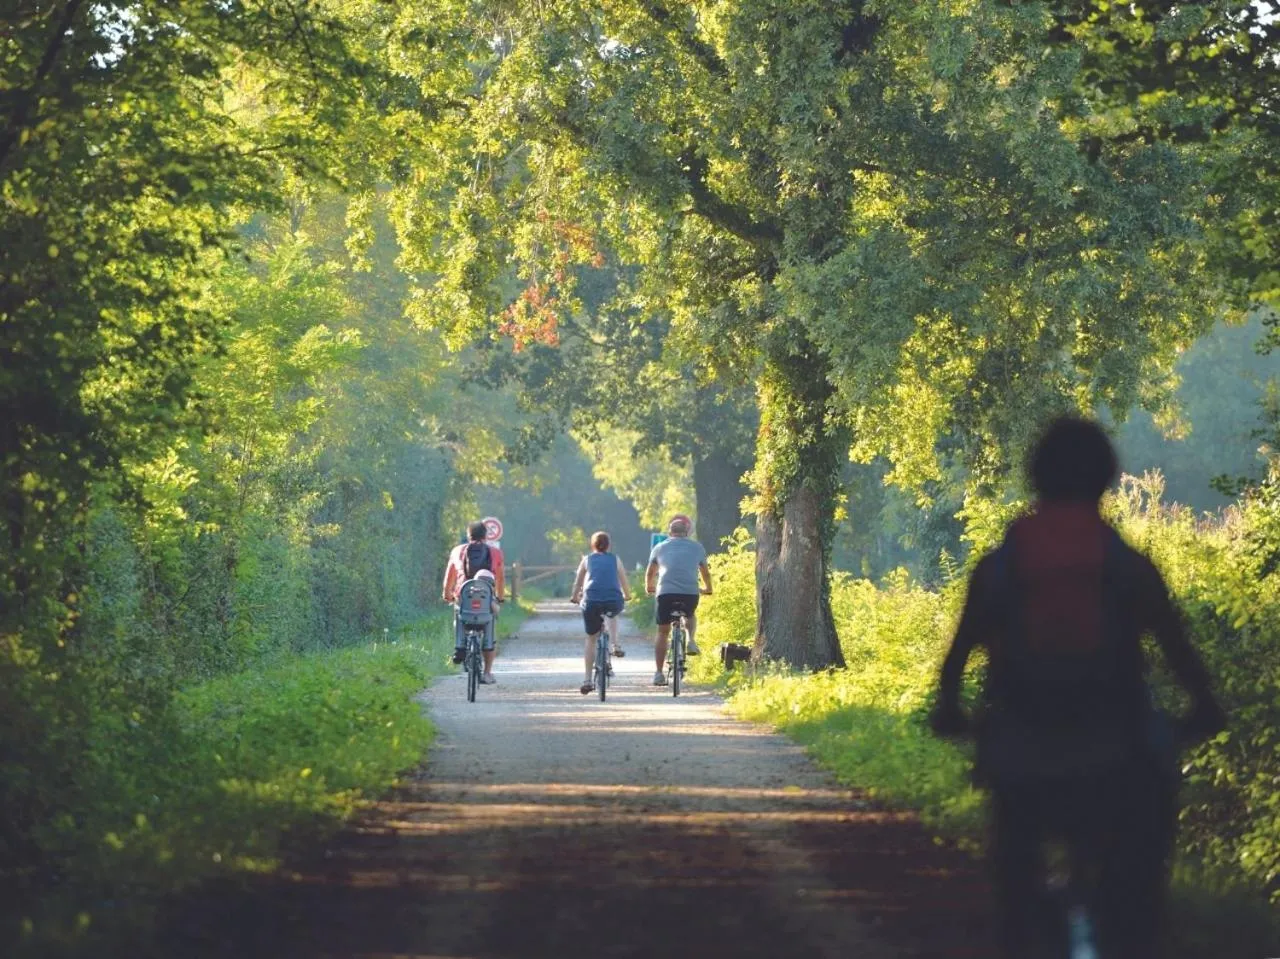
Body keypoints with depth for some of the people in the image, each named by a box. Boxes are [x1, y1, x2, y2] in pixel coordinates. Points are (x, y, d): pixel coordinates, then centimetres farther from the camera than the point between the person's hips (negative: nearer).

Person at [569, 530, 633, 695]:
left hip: (592, 601, 0)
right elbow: (624, 581, 23)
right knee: (613, 613, 38)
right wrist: (627, 596, 42)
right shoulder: (615, 560, 18)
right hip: (614, 600, 0)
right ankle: (615, 646, 17)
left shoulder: (587, 559, 17)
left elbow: (578, 581, 24)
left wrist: (574, 596, 41)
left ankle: (588, 679, 6)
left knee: (591, 639, 12)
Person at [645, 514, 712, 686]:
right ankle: (690, 641, 6)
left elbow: (650, 573, 29)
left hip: (666, 593, 0)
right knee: (690, 616, 33)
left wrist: (649, 588, 48)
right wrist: (707, 589, 47)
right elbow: (705, 572, 29)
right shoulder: (697, 547, 16)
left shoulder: (660, 547, 17)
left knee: (663, 632, 12)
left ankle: (659, 673, 7)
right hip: (690, 593, 0)